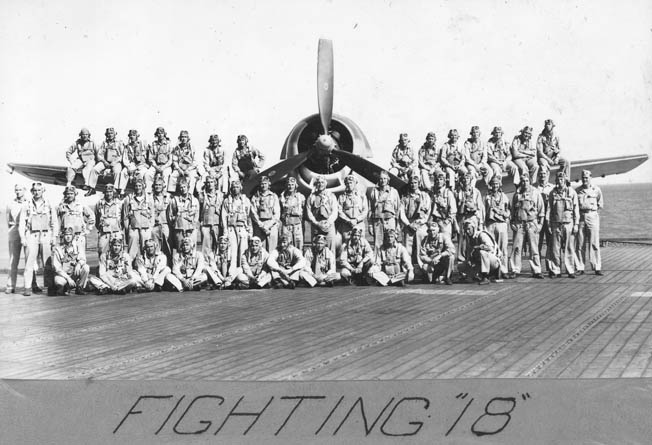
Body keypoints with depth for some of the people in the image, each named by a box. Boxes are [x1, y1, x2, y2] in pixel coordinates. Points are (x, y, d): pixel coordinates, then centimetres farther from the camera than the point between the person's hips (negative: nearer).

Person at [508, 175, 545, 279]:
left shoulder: (536, 193, 6)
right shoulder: (516, 194, 10)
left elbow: (541, 209, 6)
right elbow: (512, 209, 15)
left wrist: (540, 223, -1)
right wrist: (512, 222, 6)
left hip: (532, 223, -1)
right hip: (519, 224, 1)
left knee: (534, 249, -1)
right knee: (516, 248, -2)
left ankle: (536, 271, 4)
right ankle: (514, 270, 3)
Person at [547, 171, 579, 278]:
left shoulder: (572, 192, 6)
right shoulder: (552, 193, 9)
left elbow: (576, 209, 5)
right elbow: (549, 209, 9)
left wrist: (576, 224, -1)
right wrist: (548, 224, 3)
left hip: (568, 223, -1)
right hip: (556, 224, 1)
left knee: (569, 248, -1)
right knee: (555, 249, 0)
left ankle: (571, 271, 4)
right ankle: (555, 270, 6)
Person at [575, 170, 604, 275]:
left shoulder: (597, 190, 7)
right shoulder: (577, 190, 9)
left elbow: (601, 205, 14)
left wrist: (592, 207, 2)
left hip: (592, 216, -1)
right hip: (580, 217, 1)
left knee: (594, 243, -4)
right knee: (579, 244, 1)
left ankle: (597, 267, 0)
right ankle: (580, 268, 5)